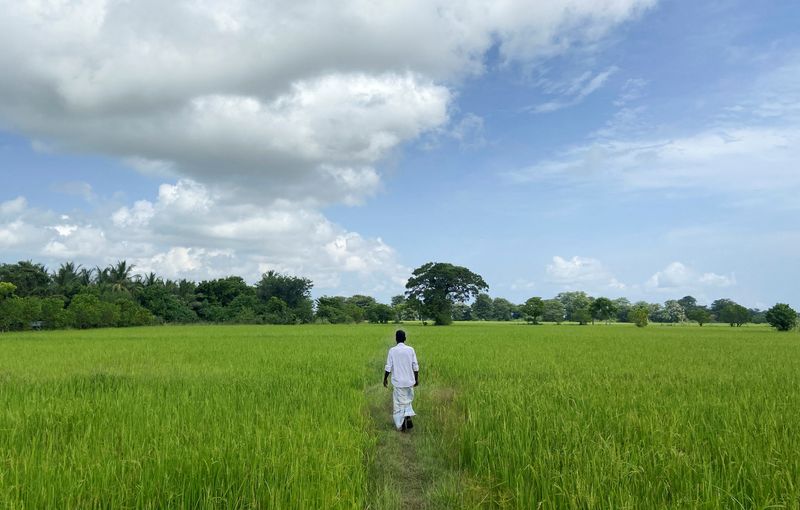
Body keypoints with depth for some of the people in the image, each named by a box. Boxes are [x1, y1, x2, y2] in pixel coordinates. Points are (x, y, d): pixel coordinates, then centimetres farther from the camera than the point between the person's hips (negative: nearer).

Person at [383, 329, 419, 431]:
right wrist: (416, 379, 11)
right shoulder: (410, 350, -4)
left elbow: (388, 367, -8)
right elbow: (415, 367, -1)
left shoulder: (392, 350, -9)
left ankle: (402, 425, 5)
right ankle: (408, 417, 0)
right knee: (407, 400, 20)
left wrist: (385, 379, 6)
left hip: (398, 382, -2)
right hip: (409, 381, 2)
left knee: (399, 402, 8)